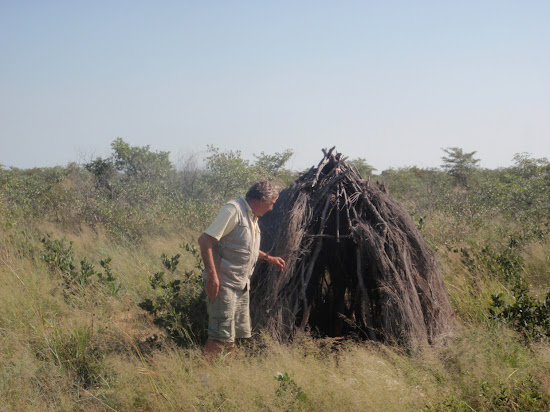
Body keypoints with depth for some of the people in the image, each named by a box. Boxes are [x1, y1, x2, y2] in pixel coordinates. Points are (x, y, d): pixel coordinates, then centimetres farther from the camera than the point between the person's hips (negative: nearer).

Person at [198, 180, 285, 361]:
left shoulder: (252, 217, 18)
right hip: (223, 284, -10)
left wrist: (268, 258, 27)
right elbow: (205, 240, -20)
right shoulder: (233, 210, -13)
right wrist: (212, 275, -25)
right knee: (222, 336, -13)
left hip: (242, 285, 10)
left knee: (236, 333, 13)